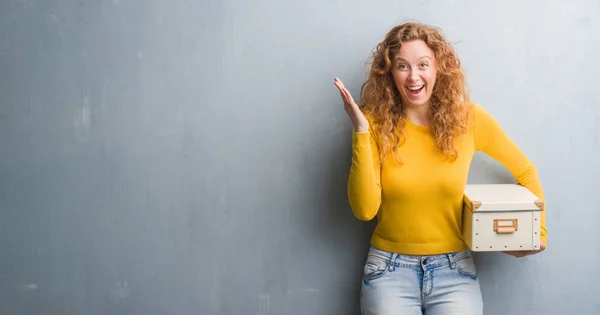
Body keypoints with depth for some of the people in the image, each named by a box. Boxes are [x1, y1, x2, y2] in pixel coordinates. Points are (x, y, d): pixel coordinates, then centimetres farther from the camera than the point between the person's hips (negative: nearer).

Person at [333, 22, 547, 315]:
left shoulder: (469, 119, -4)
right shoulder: (376, 123, -6)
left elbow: (525, 171, 10)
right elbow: (365, 209, -13)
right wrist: (361, 131, -18)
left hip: (453, 269, 1)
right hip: (390, 268, 0)